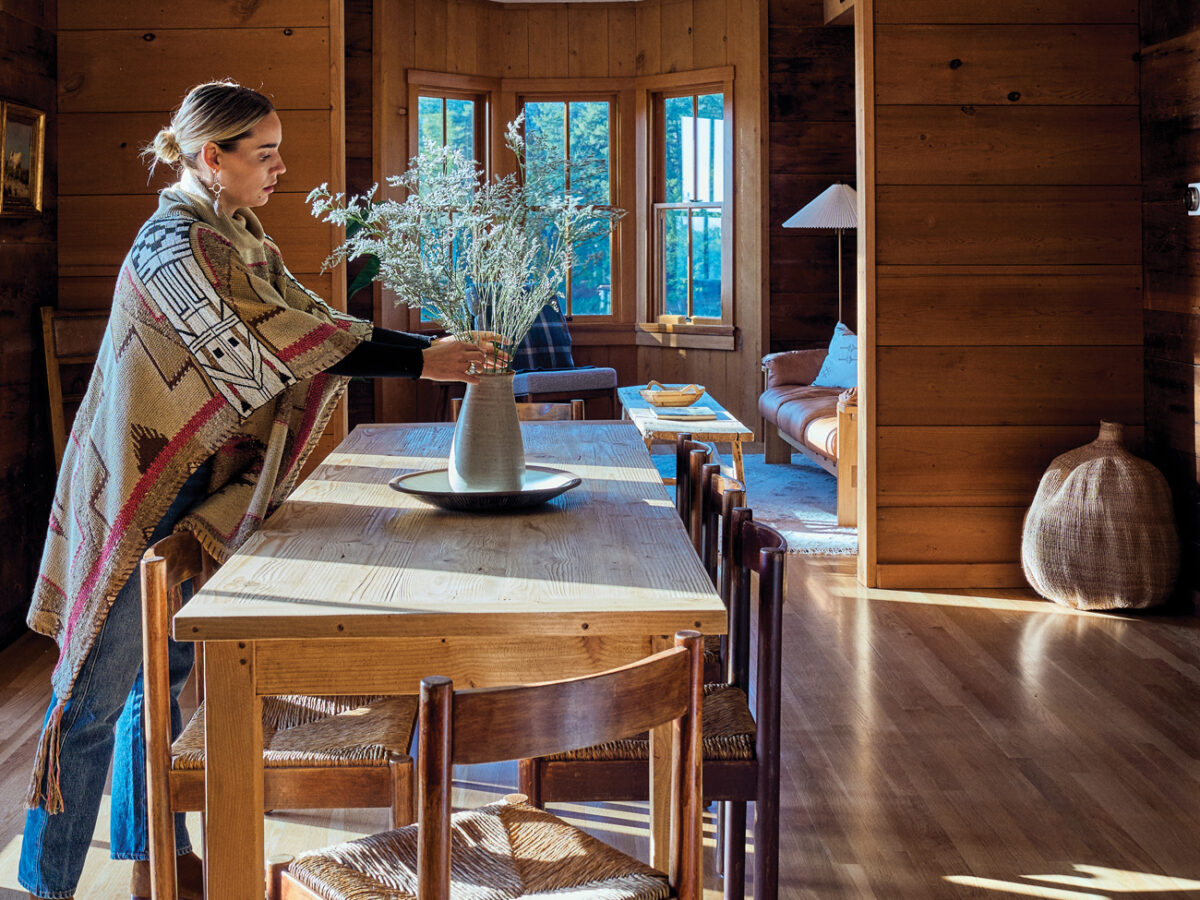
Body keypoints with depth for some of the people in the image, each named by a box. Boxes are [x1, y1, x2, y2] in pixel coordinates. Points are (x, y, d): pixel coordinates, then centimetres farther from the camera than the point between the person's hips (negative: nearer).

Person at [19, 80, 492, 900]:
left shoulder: (241, 236, 9)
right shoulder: (174, 245, -21)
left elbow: (312, 321, 8)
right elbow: (268, 350, -26)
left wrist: (435, 349, -4)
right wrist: (420, 361, -25)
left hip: (190, 491, 9)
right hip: (138, 491, -9)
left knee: (161, 674, 17)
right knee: (97, 690, -1)